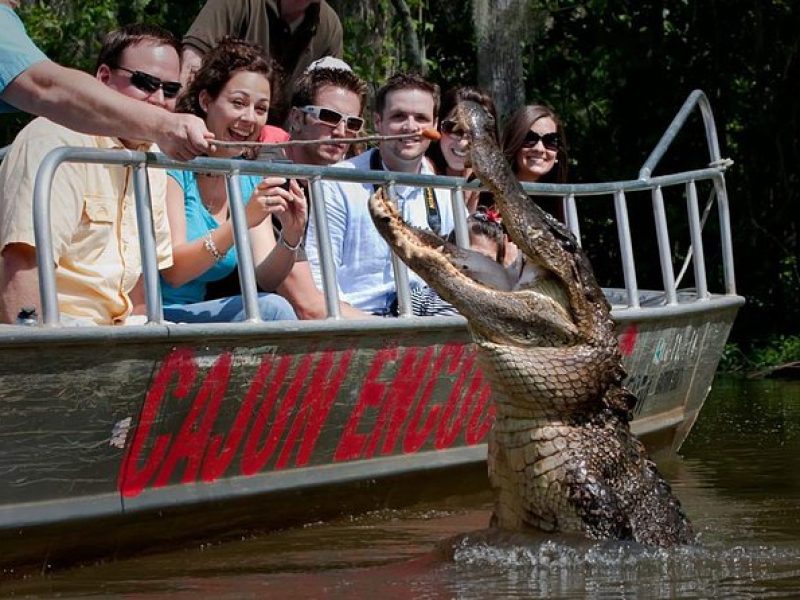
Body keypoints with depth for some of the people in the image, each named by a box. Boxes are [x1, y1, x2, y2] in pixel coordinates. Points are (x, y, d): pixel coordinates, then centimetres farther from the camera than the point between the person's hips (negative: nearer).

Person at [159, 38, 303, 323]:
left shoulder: (251, 180, 11)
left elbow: (265, 278, 4)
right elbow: (171, 270, -17)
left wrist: (291, 236, -16)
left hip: (196, 319, 6)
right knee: (271, 309, -25)